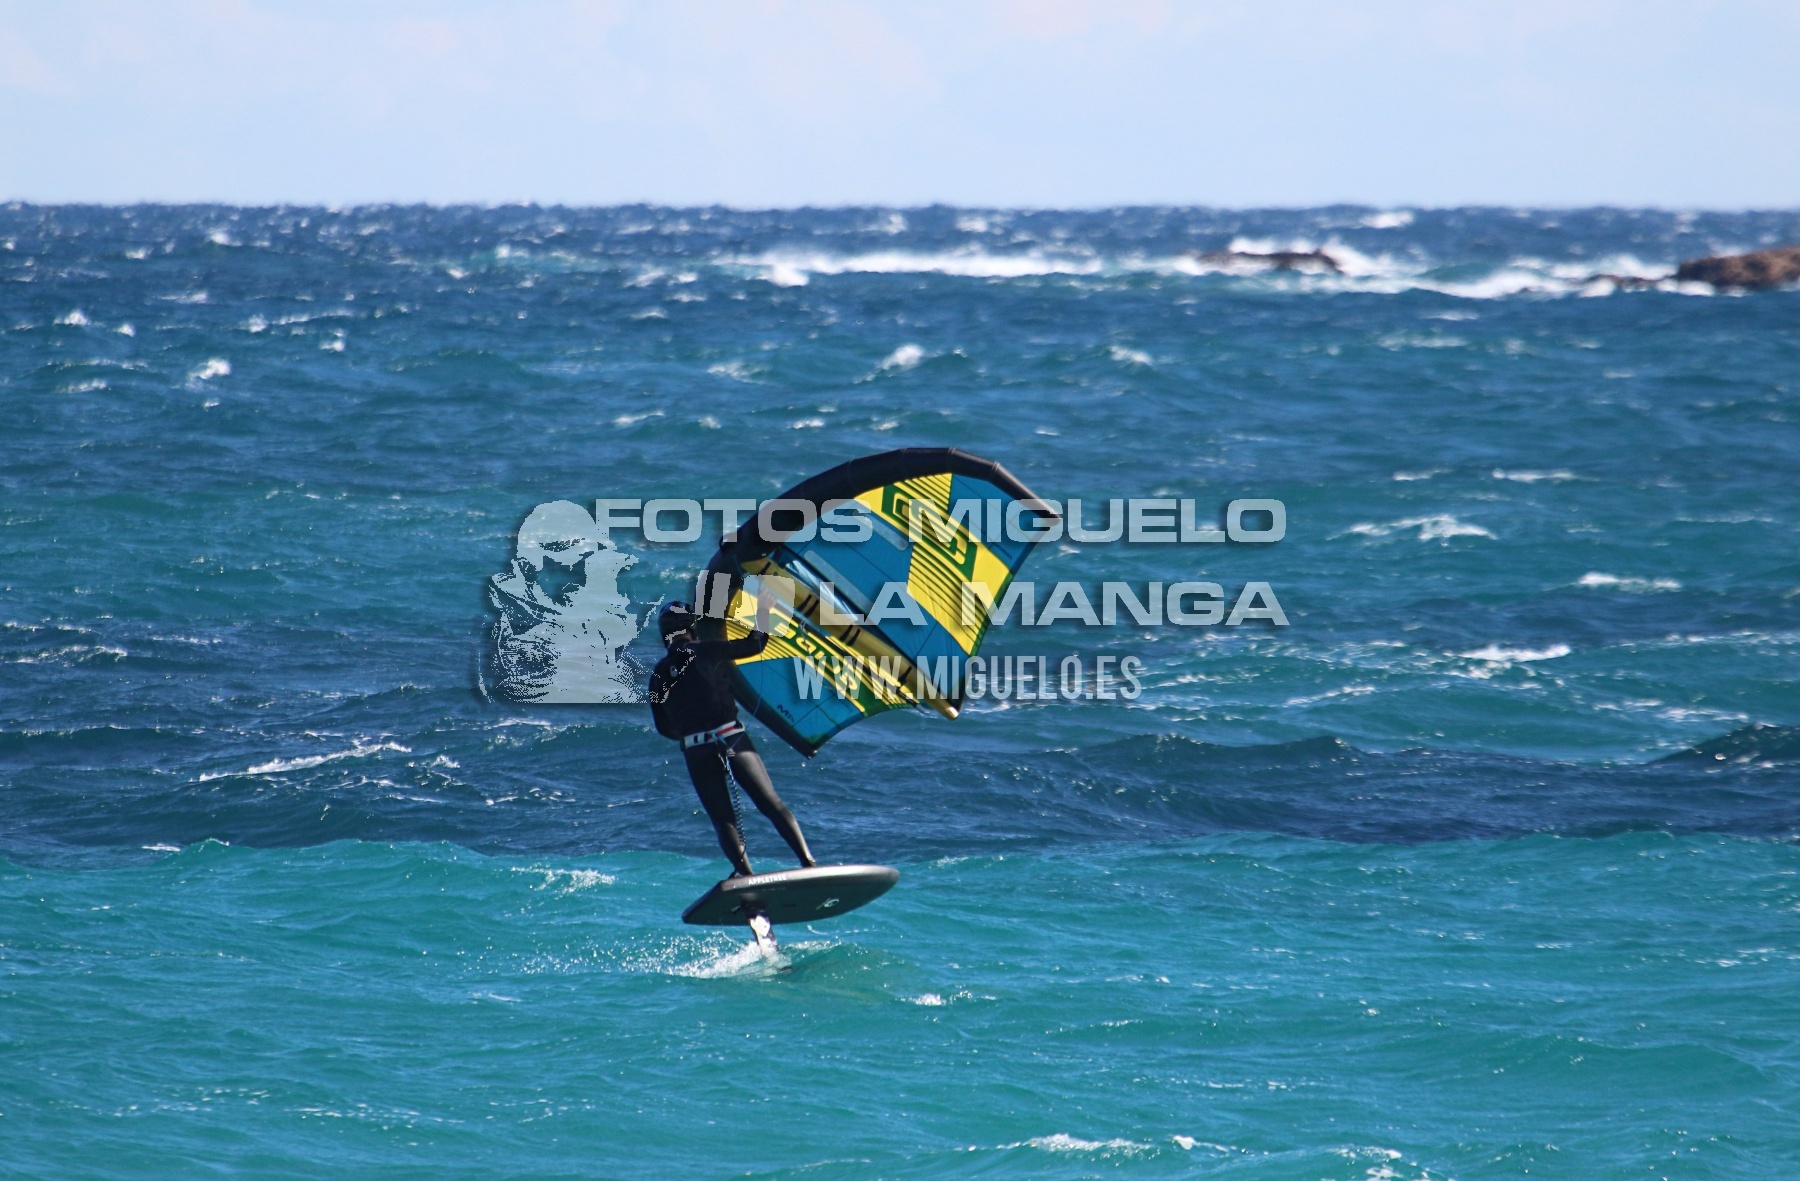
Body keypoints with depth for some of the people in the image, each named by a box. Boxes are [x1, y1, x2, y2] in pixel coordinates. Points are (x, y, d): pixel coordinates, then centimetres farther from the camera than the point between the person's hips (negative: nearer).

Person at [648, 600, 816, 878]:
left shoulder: (658, 674, 12)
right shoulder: (705, 651, 1)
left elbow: (664, 727, 18)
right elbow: (754, 645, 7)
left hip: (695, 753, 2)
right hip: (732, 740, -2)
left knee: (723, 821, 6)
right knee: (772, 804, 1)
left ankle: (746, 874, -13)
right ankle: (808, 862, -8)